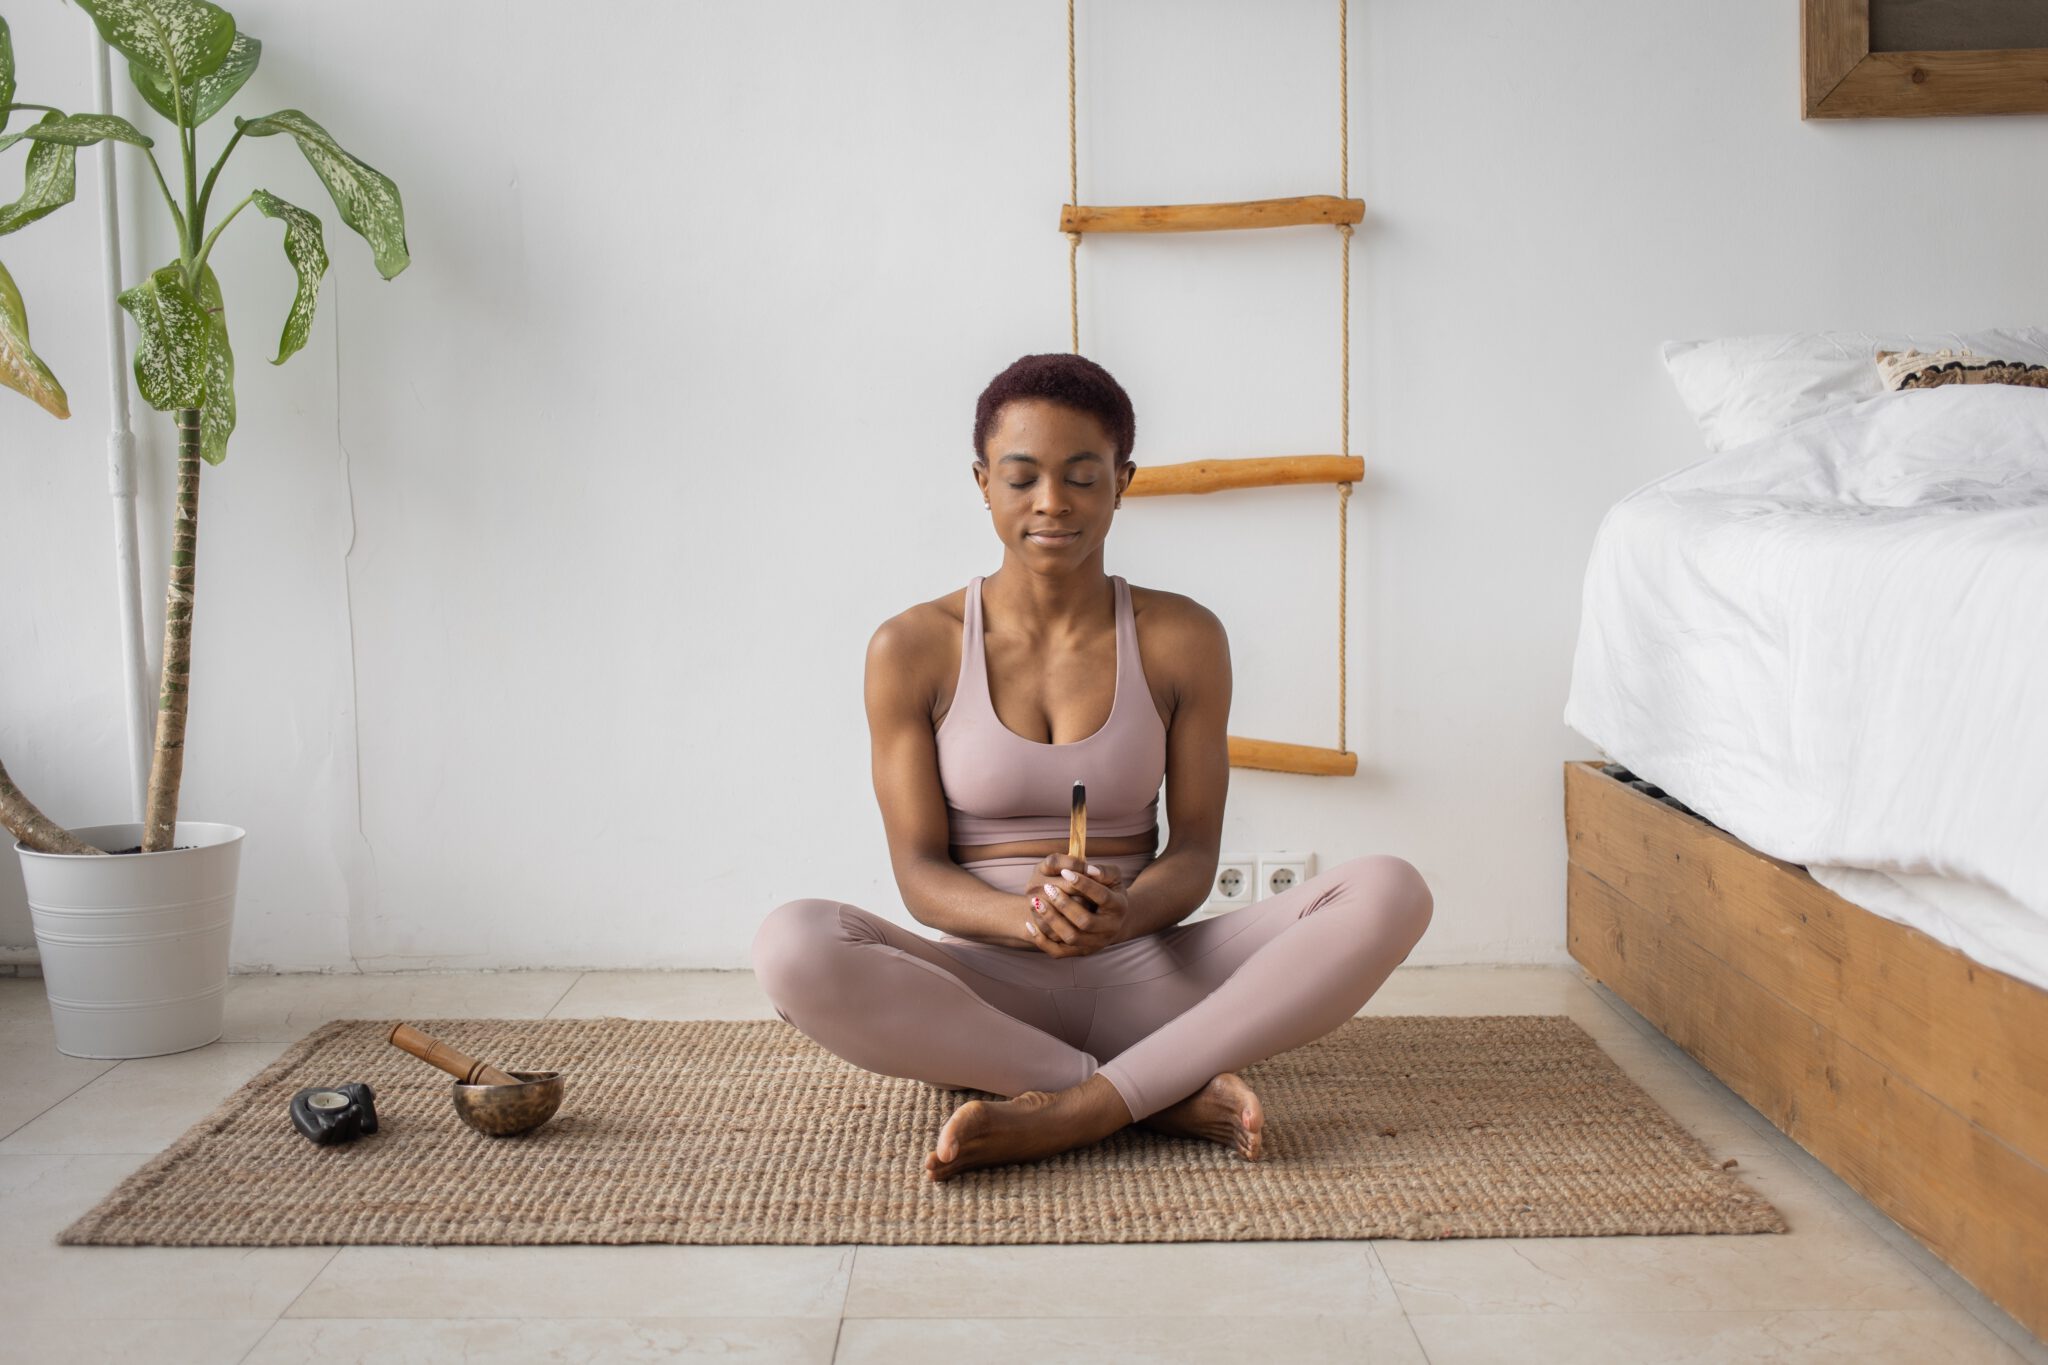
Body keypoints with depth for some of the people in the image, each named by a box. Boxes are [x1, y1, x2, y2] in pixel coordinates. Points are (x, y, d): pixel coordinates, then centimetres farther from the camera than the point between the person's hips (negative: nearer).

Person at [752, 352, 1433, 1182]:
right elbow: (918, 869, -2)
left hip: (1137, 978, 1)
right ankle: (1172, 1097, -25)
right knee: (792, 945, -34)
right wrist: (1024, 916, -25)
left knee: (1389, 893, -22)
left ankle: (1070, 1113, -28)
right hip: (979, 986, -1)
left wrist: (1124, 914, -22)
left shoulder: (1182, 638, 5)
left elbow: (1196, 848, 3)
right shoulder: (913, 648, 1)